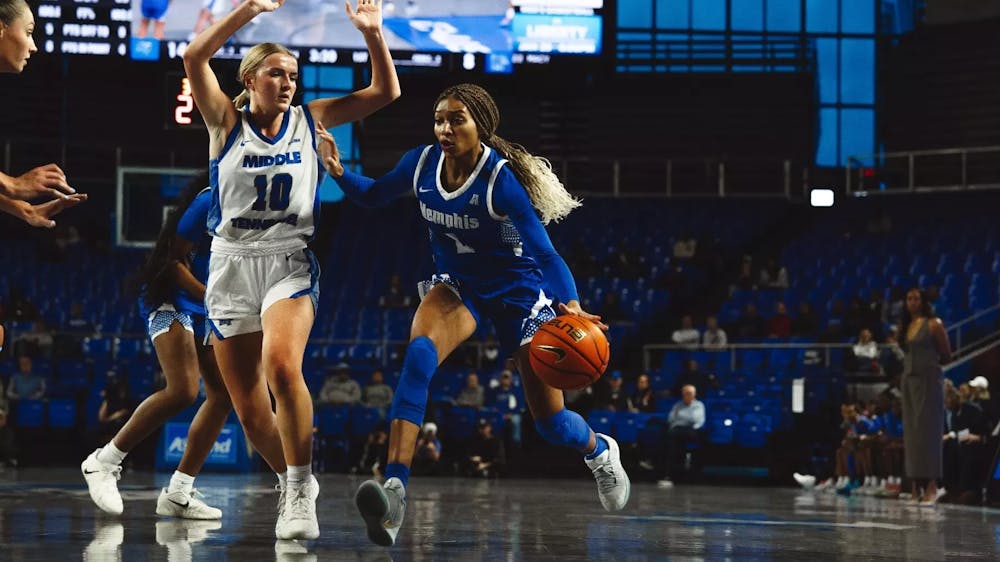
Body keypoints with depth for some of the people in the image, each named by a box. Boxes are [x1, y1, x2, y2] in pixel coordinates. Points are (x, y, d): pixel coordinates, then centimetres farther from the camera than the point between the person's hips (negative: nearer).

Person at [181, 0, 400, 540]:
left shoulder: (310, 119, 6)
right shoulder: (226, 122, 2)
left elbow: (385, 92, 4)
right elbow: (194, 57, -14)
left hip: (289, 262, -1)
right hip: (232, 266, 1)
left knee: (281, 364, -30)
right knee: (249, 412, 4)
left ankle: (300, 491, -21)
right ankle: (282, 485, 28)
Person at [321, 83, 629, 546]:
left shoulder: (500, 179, -28)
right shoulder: (422, 164, -14)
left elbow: (545, 252, -33)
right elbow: (373, 195, 6)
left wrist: (571, 306, -50)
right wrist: (338, 171, -15)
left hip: (516, 291, -3)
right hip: (457, 284, 3)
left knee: (551, 423, 3)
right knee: (419, 353, -32)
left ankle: (599, 450, 43)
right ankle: (394, 491, -43)